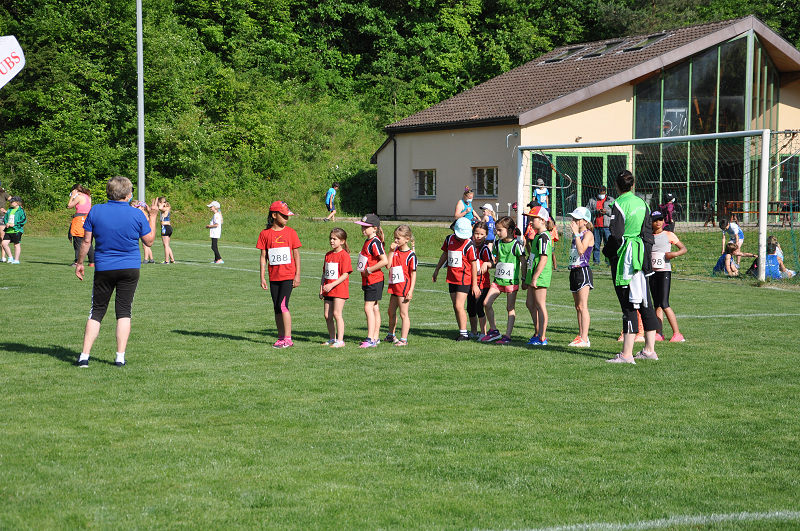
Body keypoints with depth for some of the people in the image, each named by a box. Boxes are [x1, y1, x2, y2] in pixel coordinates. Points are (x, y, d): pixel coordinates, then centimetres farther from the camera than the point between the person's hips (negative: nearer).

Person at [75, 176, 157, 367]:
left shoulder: (95, 211, -4)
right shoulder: (137, 214, -7)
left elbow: (86, 241, 0)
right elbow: (149, 241, 4)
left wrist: (80, 263, 12)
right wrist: (152, 217, 15)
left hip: (103, 269, 1)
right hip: (130, 268, -1)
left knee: (97, 311, 7)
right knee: (124, 312, 6)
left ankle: (84, 356, 1)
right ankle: (120, 357, 2)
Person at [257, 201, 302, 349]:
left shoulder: (290, 232, 1)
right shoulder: (265, 234, 4)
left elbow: (296, 255, 3)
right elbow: (263, 257, 6)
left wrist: (297, 275, -2)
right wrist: (262, 278, 1)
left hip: (288, 276, -3)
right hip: (274, 277, 3)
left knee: (283, 305, -12)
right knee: (276, 307, 7)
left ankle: (288, 338, -8)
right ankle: (281, 338, 15)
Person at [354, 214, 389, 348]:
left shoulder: (375, 242, -17)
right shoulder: (368, 241, 14)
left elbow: (384, 261, -25)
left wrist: (369, 270, -19)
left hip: (374, 280, -10)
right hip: (368, 280, 10)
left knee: (368, 307, -11)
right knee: (374, 308, 12)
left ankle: (370, 339, -11)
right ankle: (376, 337, 18)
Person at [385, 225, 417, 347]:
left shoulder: (411, 254, -11)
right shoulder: (395, 251, 8)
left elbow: (413, 273, -11)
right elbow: (388, 265, -1)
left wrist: (411, 290, -16)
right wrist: (391, 251, -7)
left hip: (404, 286, -8)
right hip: (394, 286, 8)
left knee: (403, 314, -2)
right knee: (391, 312, 19)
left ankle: (403, 339, 2)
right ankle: (391, 335, 35)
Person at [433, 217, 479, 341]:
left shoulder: (469, 245, -12)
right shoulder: (449, 239, 5)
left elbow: (474, 264, -9)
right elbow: (445, 254, 22)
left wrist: (475, 285, -9)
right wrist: (437, 269, 29)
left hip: (464, 279, -7)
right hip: (451, 278, 7)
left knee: (459, 306, -12)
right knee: (455, 307, 10)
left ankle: (464, 333, -5)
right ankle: (461, 332, 18)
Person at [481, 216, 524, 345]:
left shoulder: (516, 244, -9)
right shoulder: (498, 243, 9)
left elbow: (523, 262, -5)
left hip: (511, 280, -6)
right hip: (498, 279, 6)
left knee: (510, 308, 1)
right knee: (486, 303, -3)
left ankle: (508, 336, 4)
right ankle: (493, 330, 9)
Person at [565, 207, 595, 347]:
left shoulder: (588, 234, -8)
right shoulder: (577, 235, 17)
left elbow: (581, 250, -23)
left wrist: (576, 233, -21)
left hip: (583, 271, -9)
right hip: (574, 271, 9)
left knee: (582, 306, -13)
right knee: (578, 307, 11)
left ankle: (584, 339, -17)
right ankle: (580, 336, 17)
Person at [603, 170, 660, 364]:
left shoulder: (620, 204, -13)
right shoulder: (642, 203, 10)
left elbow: (616, 235, -16)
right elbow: (649, 232, 14)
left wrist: (607, 251, 1)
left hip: (625, 256, -7)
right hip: (642, 257, 7)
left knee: (629, 304, -8)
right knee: (644, 301, 12)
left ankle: (626, 354, -7)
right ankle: (649, 350, 17)